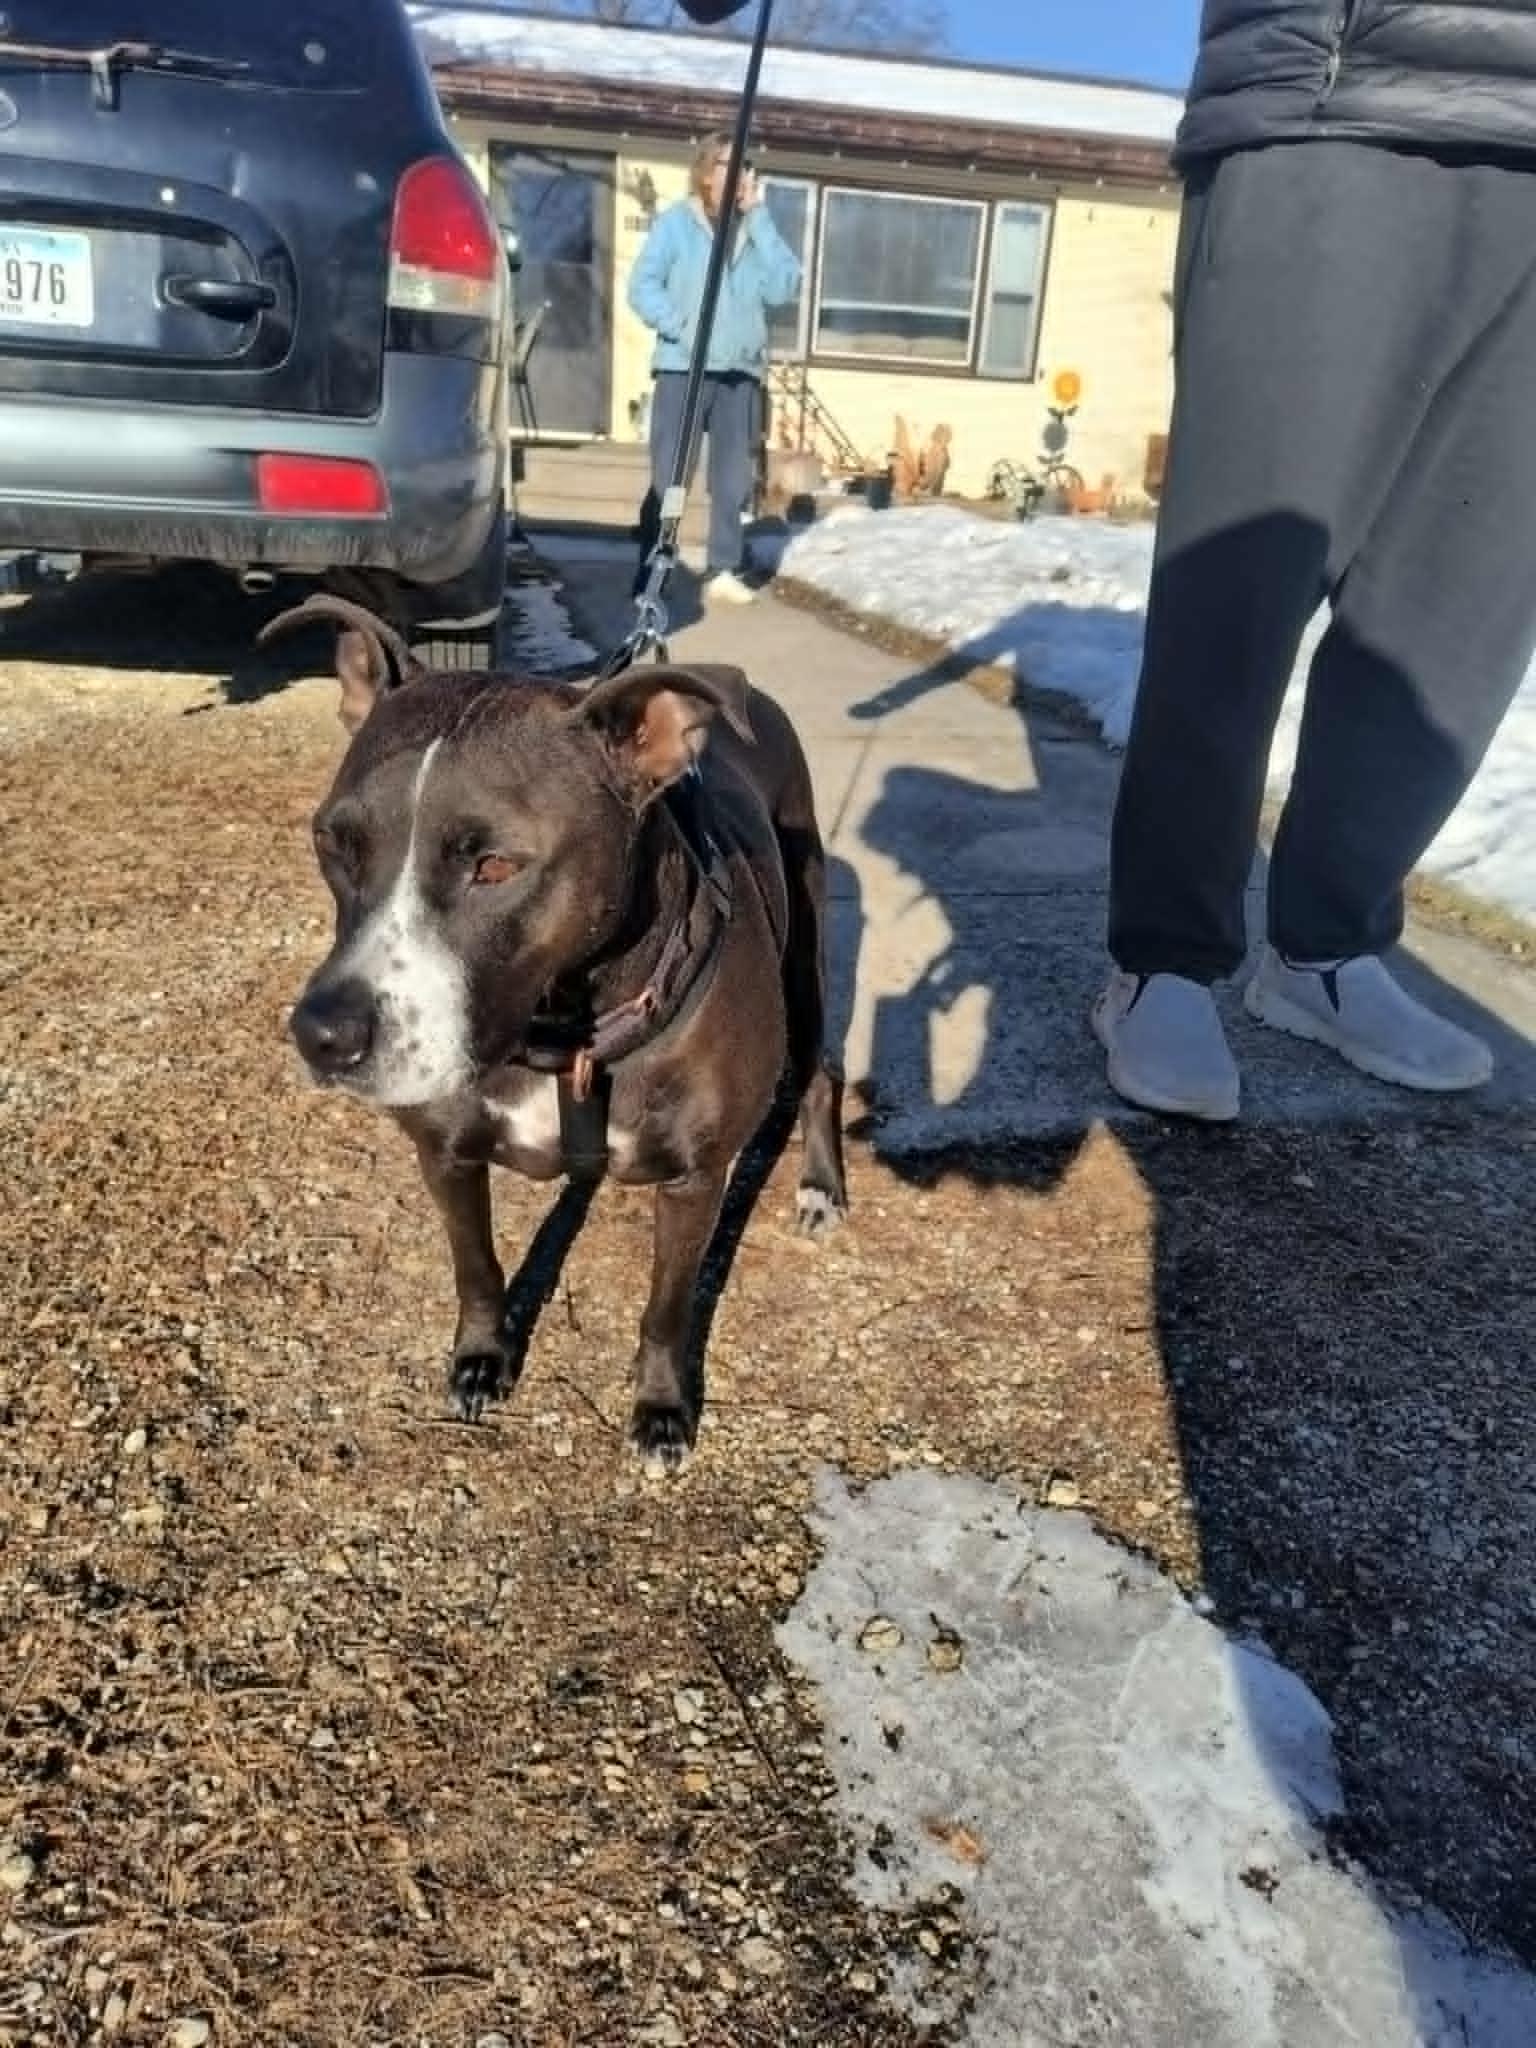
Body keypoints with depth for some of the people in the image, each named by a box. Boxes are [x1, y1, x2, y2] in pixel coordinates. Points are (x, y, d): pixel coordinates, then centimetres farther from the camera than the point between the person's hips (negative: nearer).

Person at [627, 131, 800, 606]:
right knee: (668, 478, -5)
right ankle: (650, 571, 0)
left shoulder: (756, 230, 14)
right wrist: (681, 329, -18)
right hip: (683, 368, -4)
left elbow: (784, 288, -1)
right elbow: (641, 286, -5)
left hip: (741, 372, 4)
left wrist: (758, 218, -2)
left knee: (733, 480, 5)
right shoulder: (675, 222, 3)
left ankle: (723, 570, 13)